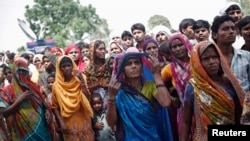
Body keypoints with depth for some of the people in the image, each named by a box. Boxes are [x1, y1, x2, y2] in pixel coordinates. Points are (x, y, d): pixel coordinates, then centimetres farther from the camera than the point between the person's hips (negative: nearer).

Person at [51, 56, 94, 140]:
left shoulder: (79, 80, 0)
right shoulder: (56, 85, -2)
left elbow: (87, 98, -12)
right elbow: (54, 106, 0)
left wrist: (82, 80, -18)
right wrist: (61, 123, -8)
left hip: (83, 121, 1)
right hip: (68, 123, -1)